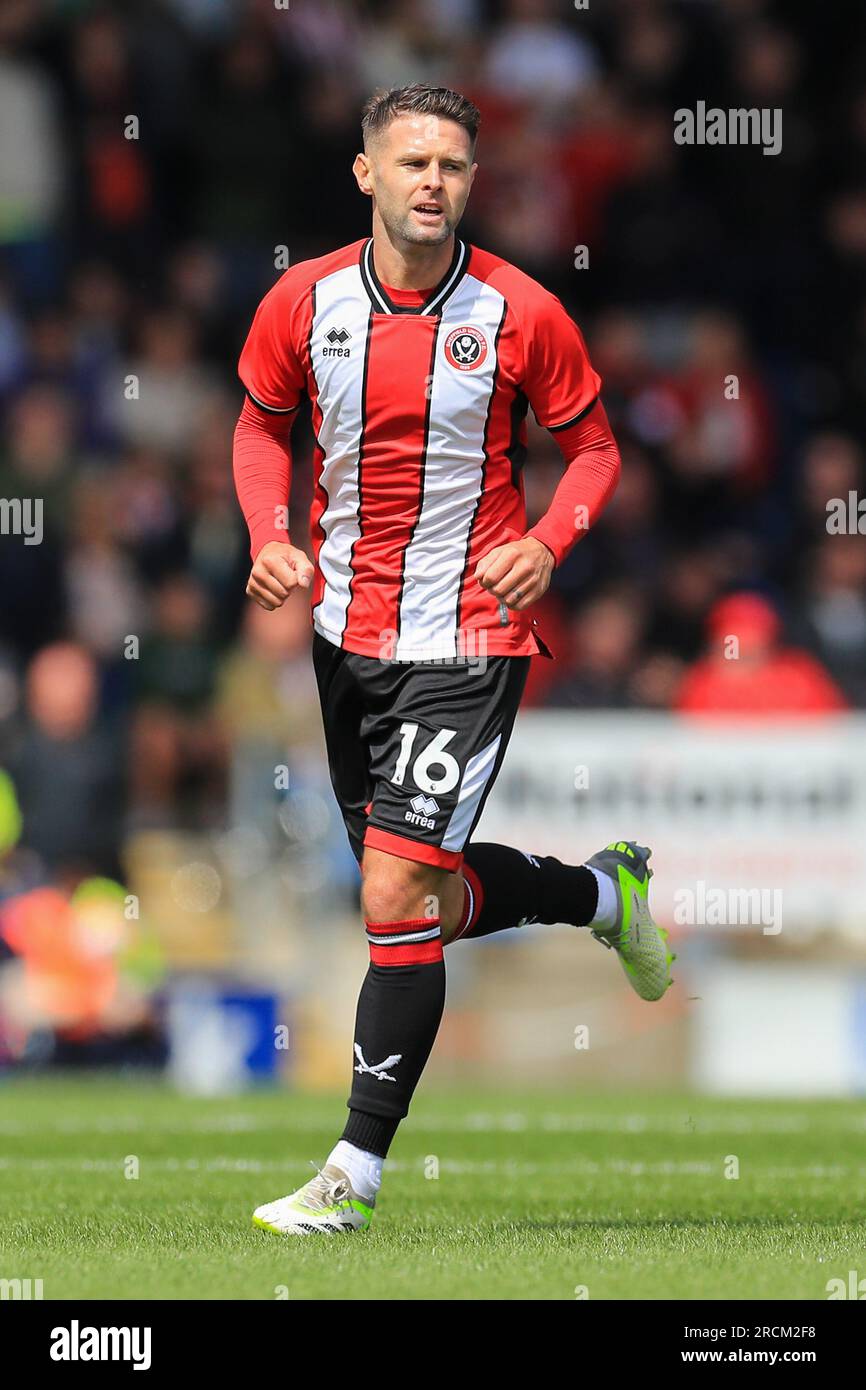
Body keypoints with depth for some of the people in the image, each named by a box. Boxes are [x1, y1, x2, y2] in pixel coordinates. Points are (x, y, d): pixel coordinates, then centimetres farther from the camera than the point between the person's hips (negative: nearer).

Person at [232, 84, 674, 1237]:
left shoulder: (522, 314, -10)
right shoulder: (304, 302, -3)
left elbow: (594, 446, 2)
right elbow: (263, 422, 14)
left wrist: (547, 543, -16)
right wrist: (269, 537, -4)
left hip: (467, 643, -5)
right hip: (346, 633, 5)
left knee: (398, 898, -14)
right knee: (439, 897, 17)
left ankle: (358, 1171, -6)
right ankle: (605, 892, 47)